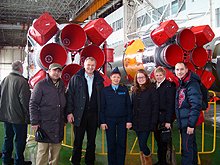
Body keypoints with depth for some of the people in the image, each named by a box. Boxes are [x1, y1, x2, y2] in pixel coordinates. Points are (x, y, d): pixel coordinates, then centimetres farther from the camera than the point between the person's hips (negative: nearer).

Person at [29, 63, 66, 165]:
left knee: (56, 149, 12)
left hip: (59, 125, 6)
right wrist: (34, 122, -11)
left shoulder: (61, 86, 12)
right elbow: (33, 104, -8)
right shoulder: (41, 85, -6)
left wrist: (64, 119, 17)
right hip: (44, 123, -5)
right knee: (43, 150, 0)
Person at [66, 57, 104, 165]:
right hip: (79, 114, -2)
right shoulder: (76, 78, 1)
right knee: (78, 141, 7)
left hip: (94, 114, 2)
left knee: (91, 141, 12)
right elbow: (69, 95, -2)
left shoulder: (99, 80, 6)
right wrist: (69, 112, -8)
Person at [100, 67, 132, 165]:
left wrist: (129, 120, -2)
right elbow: (102, 107, 3)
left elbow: (128, 106, 4)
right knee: (111, 144, 5)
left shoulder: (124, 90, 5)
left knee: (122, 143, 2)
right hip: (109, 120, 0)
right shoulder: (105, 90, 4)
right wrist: (102, 122, -4)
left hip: (122, 120, 0)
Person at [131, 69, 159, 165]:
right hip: (137, 123, 5)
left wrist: (153, 122, -14)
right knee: (141, 145, 12)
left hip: (146, 122, -5)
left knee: (142, 144, -8)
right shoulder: (134, 90, 10)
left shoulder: (151, 89, -5)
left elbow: (155, 106, -8)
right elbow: (131, 106, 10)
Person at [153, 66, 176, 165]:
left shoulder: (169, 86, -9)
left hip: (165, 118, -6)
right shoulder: (154, 86, 10)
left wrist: (168, 120, -18)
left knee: (164, 141, 2)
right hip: (156, 118, 6)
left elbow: (170, 104, -14)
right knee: (158, 139, 13)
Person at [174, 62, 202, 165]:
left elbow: (196, 105, -21)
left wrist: (191, 124, -22)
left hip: (188, 122, -9)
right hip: (182, 121, 9)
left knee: (187, 148, -4)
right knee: (190, 146, 20)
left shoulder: (192, 84, -17)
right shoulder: (180, 84, 12)